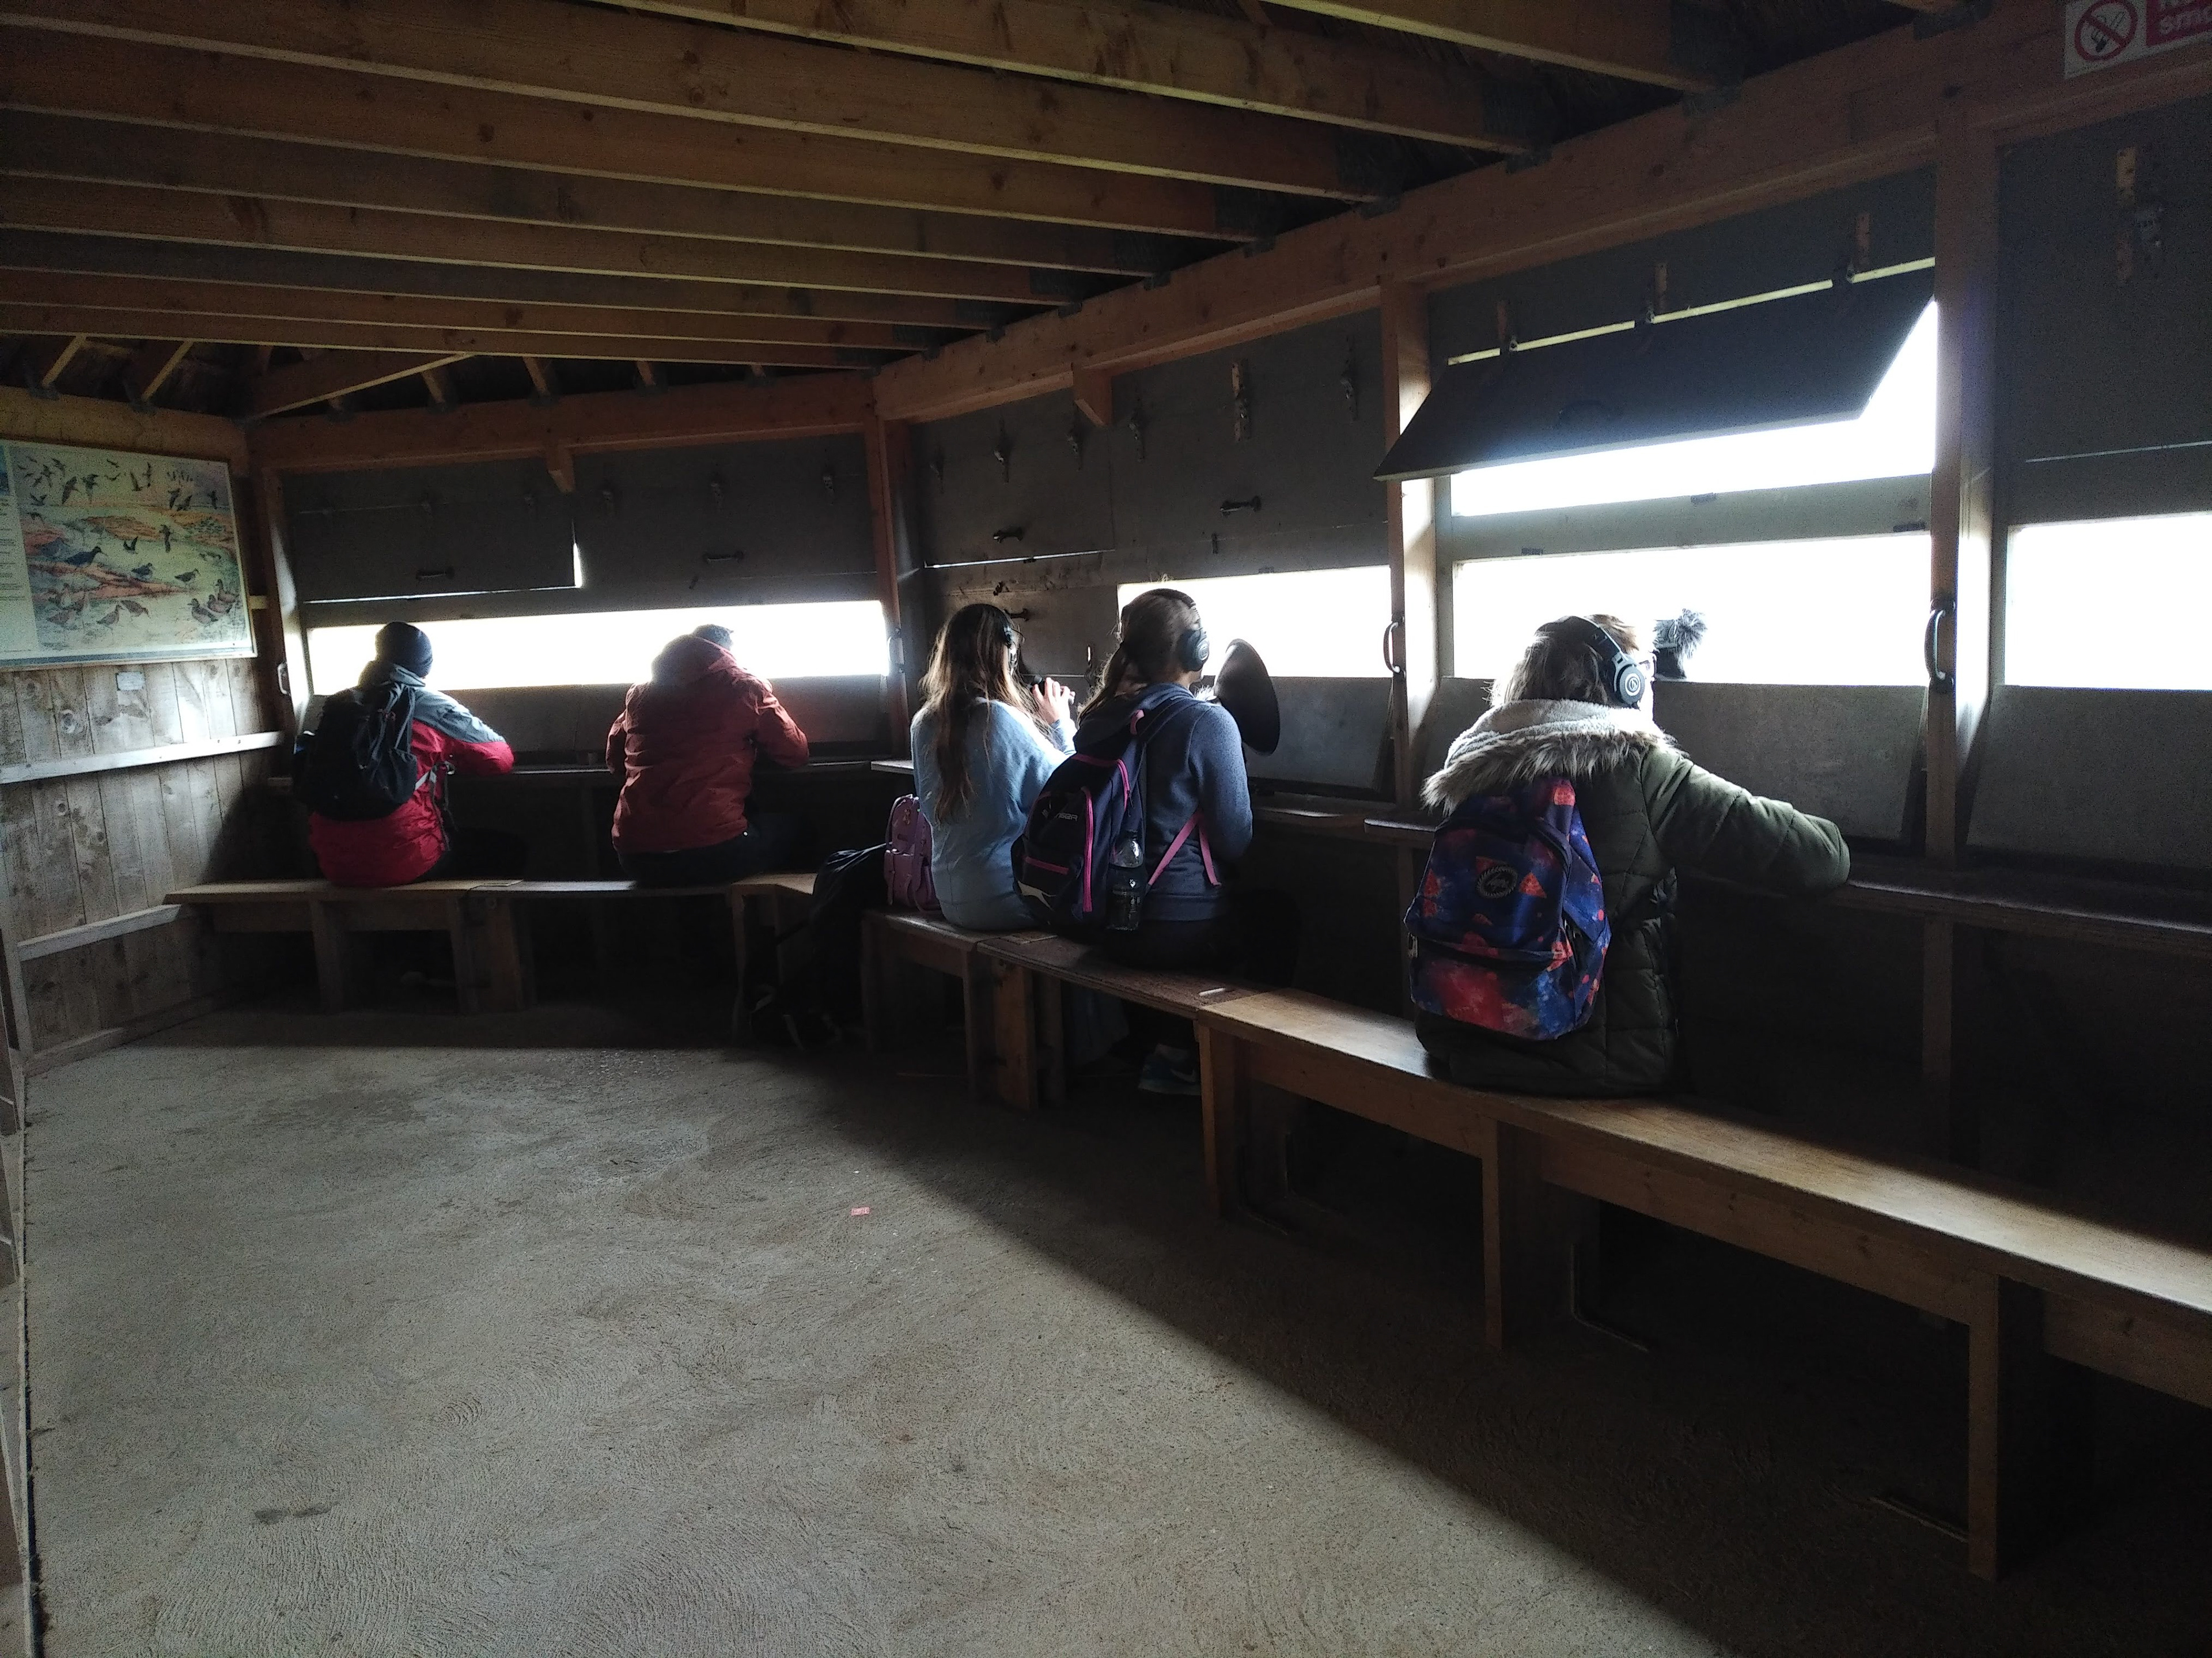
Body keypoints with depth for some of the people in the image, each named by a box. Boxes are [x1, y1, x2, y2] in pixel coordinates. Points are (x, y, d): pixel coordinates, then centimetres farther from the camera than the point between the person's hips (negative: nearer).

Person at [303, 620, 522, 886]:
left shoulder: (338, 706, 10)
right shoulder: (436, 709, -2)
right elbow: (502, 759, 6)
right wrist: (452, 759, 29)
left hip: (336, 867, 5)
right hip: (407, 864, -5)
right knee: (510, 849, 16)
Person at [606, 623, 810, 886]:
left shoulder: (639, 694, 15)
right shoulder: (744, 687, 5)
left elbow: (614, 762, 27)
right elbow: (795, 753, 13)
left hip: (636, 859, 4)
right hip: (714, 852, -4)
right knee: (792, 828, 24)